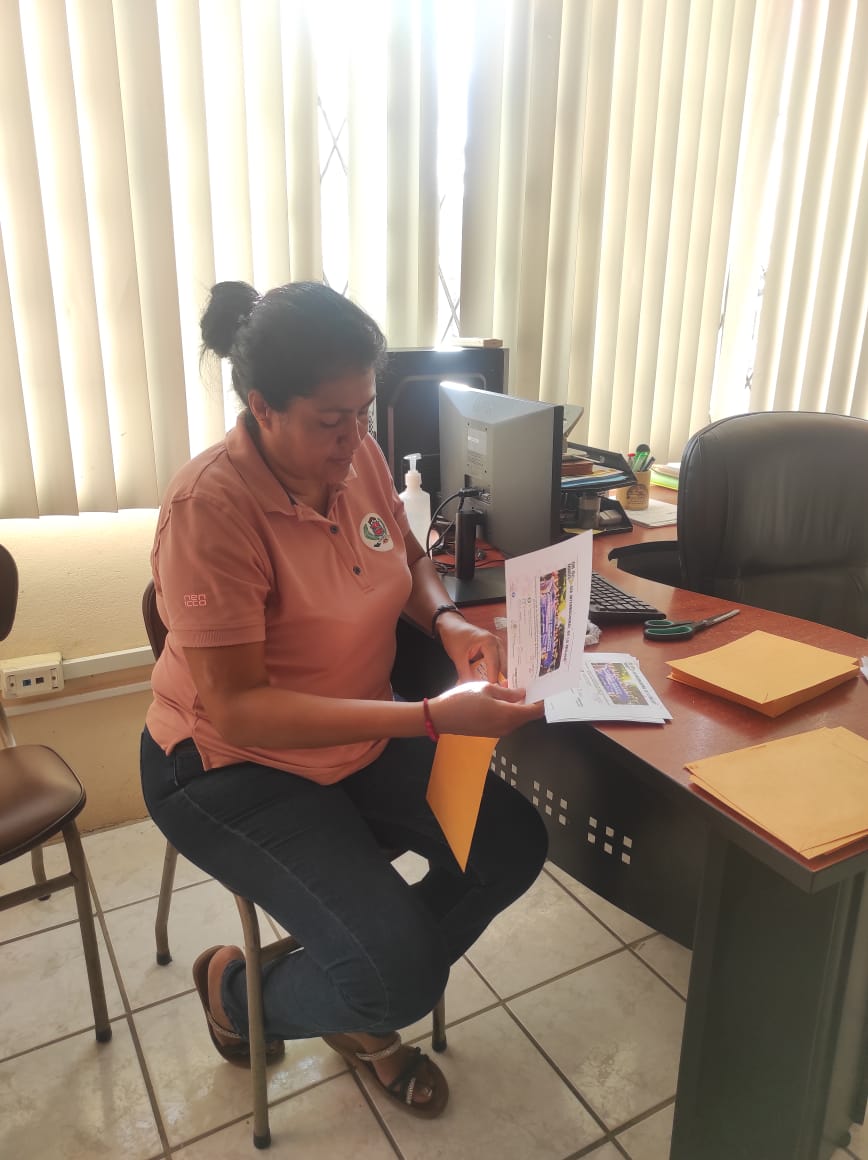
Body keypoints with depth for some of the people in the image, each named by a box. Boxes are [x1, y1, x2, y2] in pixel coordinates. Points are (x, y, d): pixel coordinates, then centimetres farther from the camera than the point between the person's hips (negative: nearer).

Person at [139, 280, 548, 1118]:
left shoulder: (359, 456, -6)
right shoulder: (211, 508, -27)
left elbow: (409, 559, 13)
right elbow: (237, 707, -28)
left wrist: (446, 621, -10)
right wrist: (432, 717, -34)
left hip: (361, 738, 7)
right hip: (233, 768, -7)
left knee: (515, 844, 0)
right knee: (401, 970, -17)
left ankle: (364, 1009, 24)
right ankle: (238, 993, 19)